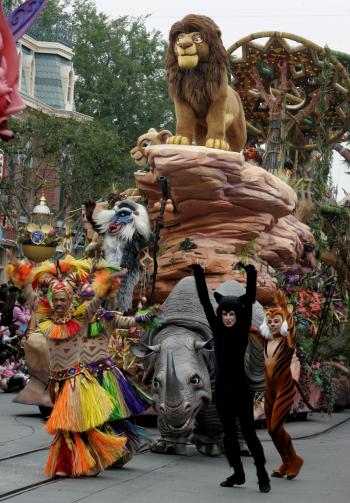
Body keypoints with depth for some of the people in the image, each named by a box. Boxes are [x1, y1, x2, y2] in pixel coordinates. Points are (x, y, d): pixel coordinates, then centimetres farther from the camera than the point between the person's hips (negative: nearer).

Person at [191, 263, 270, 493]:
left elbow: (250, 301, -14)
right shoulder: (217, 329, 3)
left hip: (241, 387, -4)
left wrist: (251, 274, -23)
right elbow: (205, 301, -2)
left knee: (248, 431, -4)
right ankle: (238, 473, 19)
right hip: (222, 387, 4)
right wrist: (199, 275, -10)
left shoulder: (243, 330, -4)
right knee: (229, 432, 9)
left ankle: (262, 474, 6)